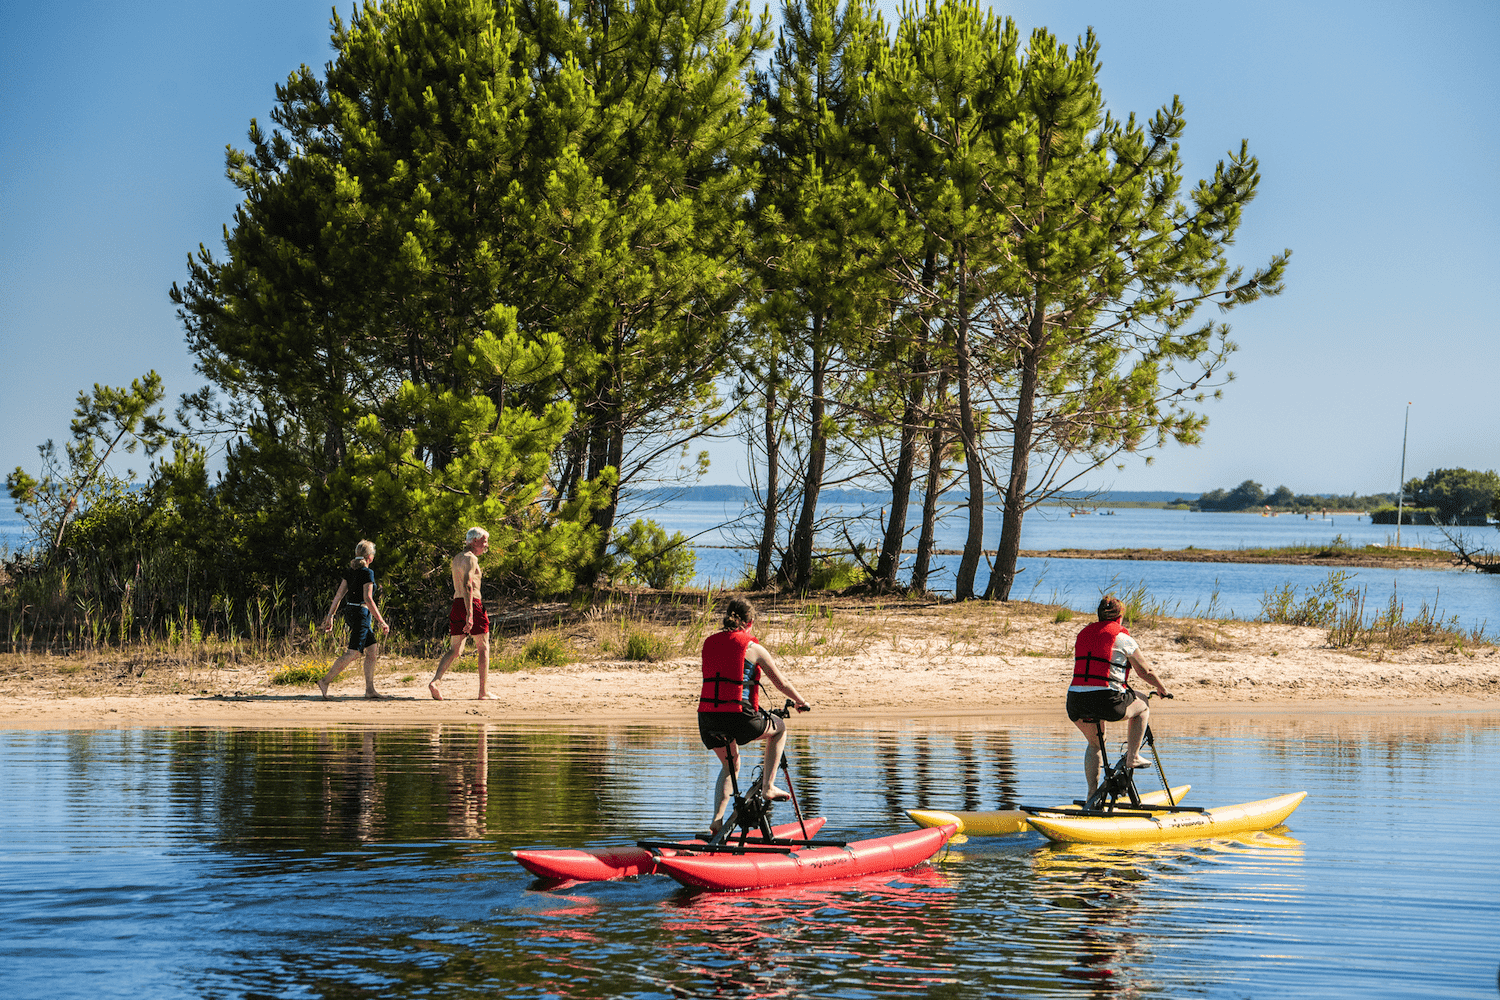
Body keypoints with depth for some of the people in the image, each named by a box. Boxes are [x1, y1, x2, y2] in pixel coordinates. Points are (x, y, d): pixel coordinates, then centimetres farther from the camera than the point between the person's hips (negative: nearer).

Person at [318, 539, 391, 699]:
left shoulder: (350, 571, 11)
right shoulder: (367, 572, -12)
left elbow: (339, 594, 10)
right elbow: (368, 599, -18)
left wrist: (330, 616, 13)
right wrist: (381, 622, -15)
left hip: (350, 612, 9)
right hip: (361, 613, -9)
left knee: (373, 649, 12)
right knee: (354, 653, -11)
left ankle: (370, 689, 10)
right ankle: (325, 681, -16)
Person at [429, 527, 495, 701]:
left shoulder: (457, 558, 19)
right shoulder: (471, 558, -10)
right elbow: (468, 585, -22)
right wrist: (470, 614, -28)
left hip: (457, 605, 8)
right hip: (472, 604, -8)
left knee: (455, 650, 6)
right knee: (483, 648, 4)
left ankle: (435, 681, -16)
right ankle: (483, 692, 6)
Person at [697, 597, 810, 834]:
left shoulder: (709, 643, 12)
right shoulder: (752, 647, -2)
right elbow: (781, 683, 6)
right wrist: (801, 702, 25)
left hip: (706, 718, 5)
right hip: (738, 716, -5)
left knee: (730, 765, 29)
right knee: (779, 728, 25)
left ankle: (717, 819, 16)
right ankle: (768, 787, 20)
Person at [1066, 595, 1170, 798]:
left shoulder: (1083, 634, 18)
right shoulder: (1123, 638, 3)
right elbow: (1145, 672, 10)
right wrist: (1161, 688, 30)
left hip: (1075, 700, 5)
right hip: (1107, 701, -5)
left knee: (1094, 745, 29)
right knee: (1142, 707, 25)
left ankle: (1092, 793, 24)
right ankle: (1132, 756, 21)